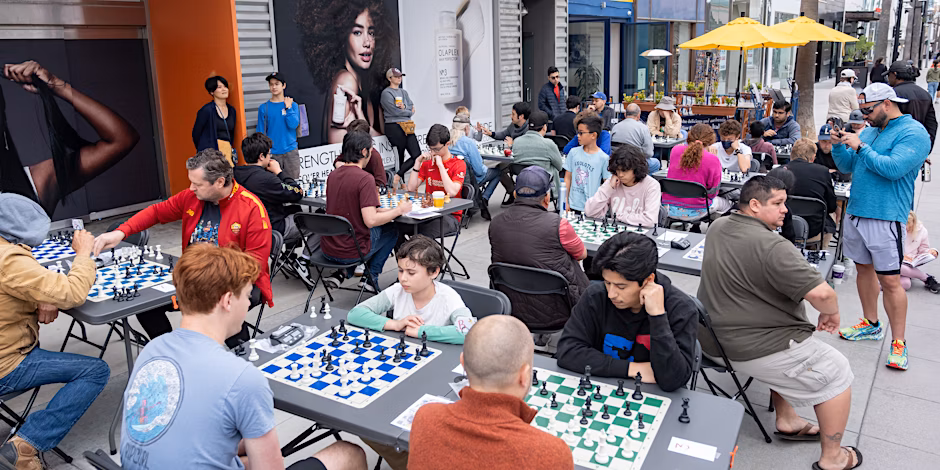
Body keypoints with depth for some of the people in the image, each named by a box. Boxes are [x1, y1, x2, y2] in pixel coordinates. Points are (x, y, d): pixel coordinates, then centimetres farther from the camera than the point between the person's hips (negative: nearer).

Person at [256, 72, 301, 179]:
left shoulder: (293, 105, 4)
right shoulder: (264, 108, 3)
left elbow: (293, 124, -8)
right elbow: (260, 132, 4)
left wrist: (288, 108, -11)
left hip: (290, 151, 0)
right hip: (272, 153, 0)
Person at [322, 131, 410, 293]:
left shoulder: (333, 175, 4)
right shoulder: (365, 178, -19)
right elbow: (370, 220, -24)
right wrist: (399, 210, -11)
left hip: (327, 250, 6)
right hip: (351, 252, -6)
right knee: (391, 230, 17)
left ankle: (343, 273, 16)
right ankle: (371, 277, 16)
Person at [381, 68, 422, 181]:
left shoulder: (403, 92, 20)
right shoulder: (386, 93, -4)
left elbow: (412, 108, 12)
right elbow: (395, 111, -12)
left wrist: (404, 107, -10)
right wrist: (409, 112, 3)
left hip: (407, 127, 7)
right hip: (394, 127, -7)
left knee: (417, 155, -4)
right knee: (400, 157, -3)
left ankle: (397, 176, 0)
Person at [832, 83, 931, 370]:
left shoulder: (913, 133, -8)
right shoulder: (869, 131, 14)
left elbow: (893, 168, -21)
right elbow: (847, 167, 14)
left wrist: (860, 147, -18)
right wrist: (839, 146, -2)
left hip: (886, 217, -7)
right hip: (856, 212, 7)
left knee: (890, 281, -5)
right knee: (864, 269, 16)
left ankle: (898, 342, 4)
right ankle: (871, 325, 32)